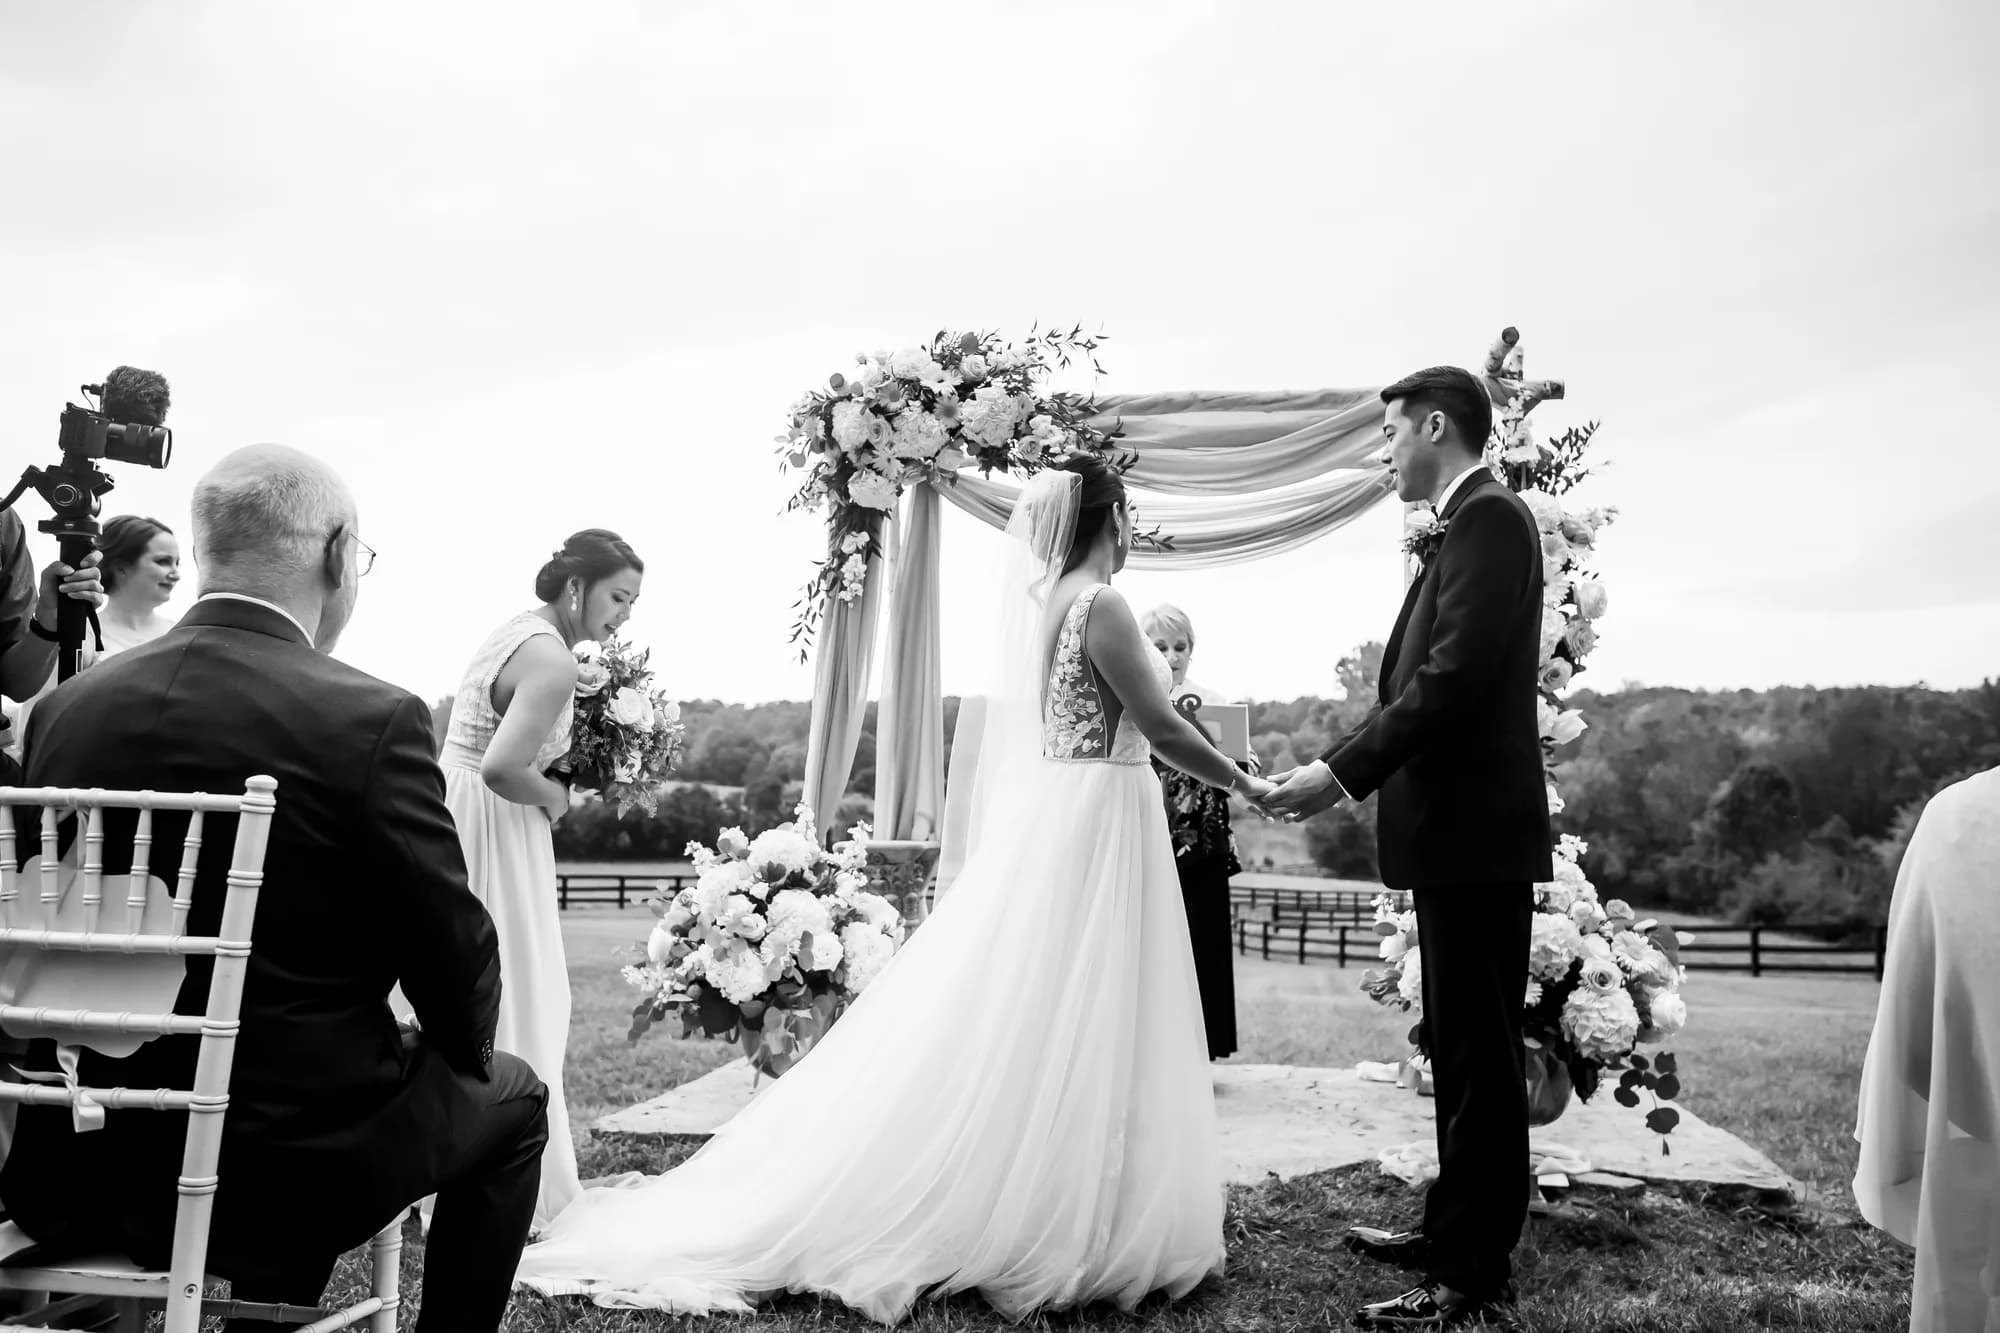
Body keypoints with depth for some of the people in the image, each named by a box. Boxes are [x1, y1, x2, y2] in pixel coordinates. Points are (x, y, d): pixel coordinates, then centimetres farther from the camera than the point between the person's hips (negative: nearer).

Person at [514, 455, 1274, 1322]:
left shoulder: (1039, 599, 12)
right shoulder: (1100, 605, -14)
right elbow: (1162, 728, -11)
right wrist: (1243, 783, 0)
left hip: (1043, 818, 8)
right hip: (1094, 823, -8)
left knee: (1016, 1024, 13)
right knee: (1076, 1034, -1)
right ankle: (1064, 1230, 9)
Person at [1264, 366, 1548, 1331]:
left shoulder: (1489, 517, -12)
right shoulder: (1470, 523, 17)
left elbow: (1453, 677, -22)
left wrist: (1343, 774, -18)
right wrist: (1338, 765, 11)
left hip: (1474, 829, -10)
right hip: (1460, 829, 10)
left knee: (1480, 1056, -2)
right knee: (1463, 1050, 18)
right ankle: (1457, 1233, 32)